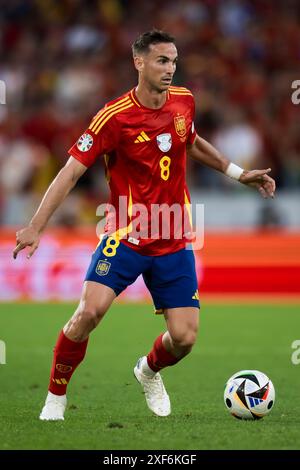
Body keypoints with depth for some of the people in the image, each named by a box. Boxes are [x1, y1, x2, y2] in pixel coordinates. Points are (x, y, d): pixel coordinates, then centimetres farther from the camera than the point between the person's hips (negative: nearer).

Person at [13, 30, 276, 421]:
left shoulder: (184, 101, 2)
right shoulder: (114, 116, -14)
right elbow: (72, 171, -14)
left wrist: (238, 173, 24)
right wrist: (36, 226, -21)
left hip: (174, 244, 4)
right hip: (126, 237, -4)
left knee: (184, 338, -3)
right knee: (90, 312, -23)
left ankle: (149, 372, 33)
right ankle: (56, 397, -1)